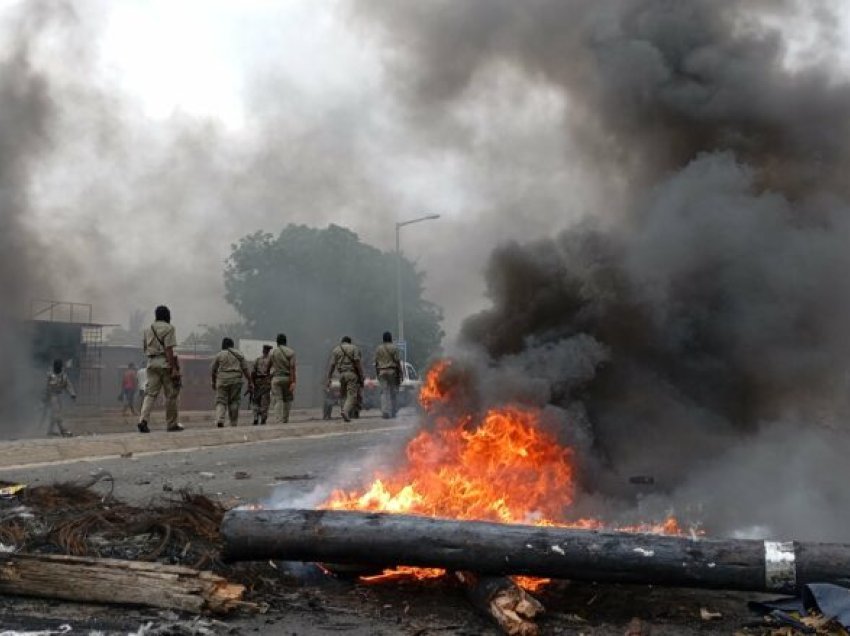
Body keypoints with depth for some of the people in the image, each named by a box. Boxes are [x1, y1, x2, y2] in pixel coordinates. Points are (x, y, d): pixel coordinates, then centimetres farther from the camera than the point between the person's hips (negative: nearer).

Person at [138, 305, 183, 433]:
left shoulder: (148, 329, 15)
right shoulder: (168, 328, -6)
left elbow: (144, 348, 17)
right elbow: (169, 349, -14)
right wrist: (174, 368, -16)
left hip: (151, 363, 6)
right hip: (165, 362, -6)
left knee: (150, 393, 1)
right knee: (171, 394, 4)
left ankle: (143, 419, -17)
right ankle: (171, 424, 9)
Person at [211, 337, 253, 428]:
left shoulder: (219, 355, 6)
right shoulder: (239, 354, 9)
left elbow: (213, 370, 11)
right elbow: (245, 369, 4)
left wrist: (214, 382, 24)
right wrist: (250, 382, 6)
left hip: (222, 379, -1)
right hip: (236, 380, 1)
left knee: (221, 401, 1)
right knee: (234, 401, 8)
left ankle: (219, 420, -20)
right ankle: (234, 423, 7)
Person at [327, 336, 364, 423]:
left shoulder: (336, 349, 15)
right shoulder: (354, 348, 8)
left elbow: (332, 364, 5)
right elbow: (357, 362, -5)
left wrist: (329, 378, 3)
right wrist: (361, 377, -5)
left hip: (341, 374, 3)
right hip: (352, 373, -3)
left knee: (344, 395, 17)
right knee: (351, 396, -7)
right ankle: (346, 411, -27)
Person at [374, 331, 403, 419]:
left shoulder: (378, 348, 6)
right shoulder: (394, 348, -4)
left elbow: (376, 362, 7)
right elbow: (397, 361, -8)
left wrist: (377, 374, 14)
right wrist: (400, 374, -3)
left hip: (382, 372, 2)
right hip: (392, 371, -2)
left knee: (384, 393, 0)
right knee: (394, 392, 8)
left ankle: (385, 413, -11)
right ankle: (393, 412, 10)